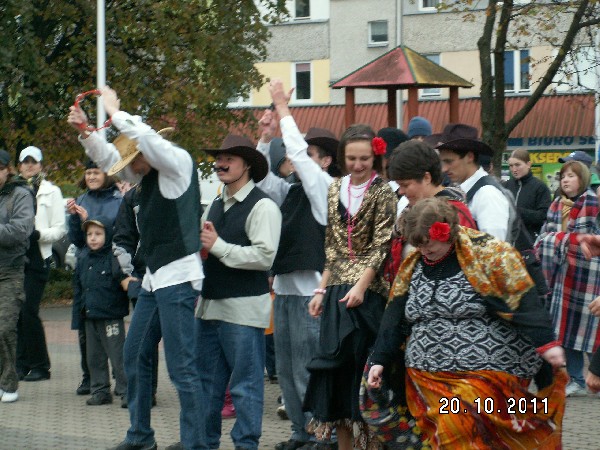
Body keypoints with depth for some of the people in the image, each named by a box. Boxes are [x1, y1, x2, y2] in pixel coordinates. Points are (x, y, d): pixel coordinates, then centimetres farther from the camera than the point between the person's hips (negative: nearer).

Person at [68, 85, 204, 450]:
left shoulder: (179, 161, -10)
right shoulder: (149, 174, 15)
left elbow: (145, 137, -27)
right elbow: (109, 158, 22)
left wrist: (115, 112, -12)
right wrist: (85, 131, 6)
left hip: (179, 276, -10)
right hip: (154, 279, 10)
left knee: (182, 366, -11)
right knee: (135, 356, 16)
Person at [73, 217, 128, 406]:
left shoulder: (115, 257, -11)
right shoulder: (83, 258, 11)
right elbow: (78, 283, 18)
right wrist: (79, 305, 12)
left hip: (111, 316, -7)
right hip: (89, 316, 7)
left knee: (117, 355, -4)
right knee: (94, 356, 12)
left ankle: (125, 390, 3)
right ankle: (100, 390, 20)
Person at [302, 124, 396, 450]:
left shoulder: (383, 193, -3)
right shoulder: (336, 190, 13)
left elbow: (381, 246, -10)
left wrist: (360, 286, -20)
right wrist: (322, 289, 11)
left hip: (367, 291, -5)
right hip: (338, 289, 5)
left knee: (359, 364, -7)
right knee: (336, 365, 3)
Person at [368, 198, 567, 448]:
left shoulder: (487, 254, -8)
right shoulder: (413, 265, 11)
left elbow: (522, 302, -13)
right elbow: (395, 318, 14)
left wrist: (546, 343, -20)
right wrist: (379, 360, 10)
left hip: (485, 373, -6)